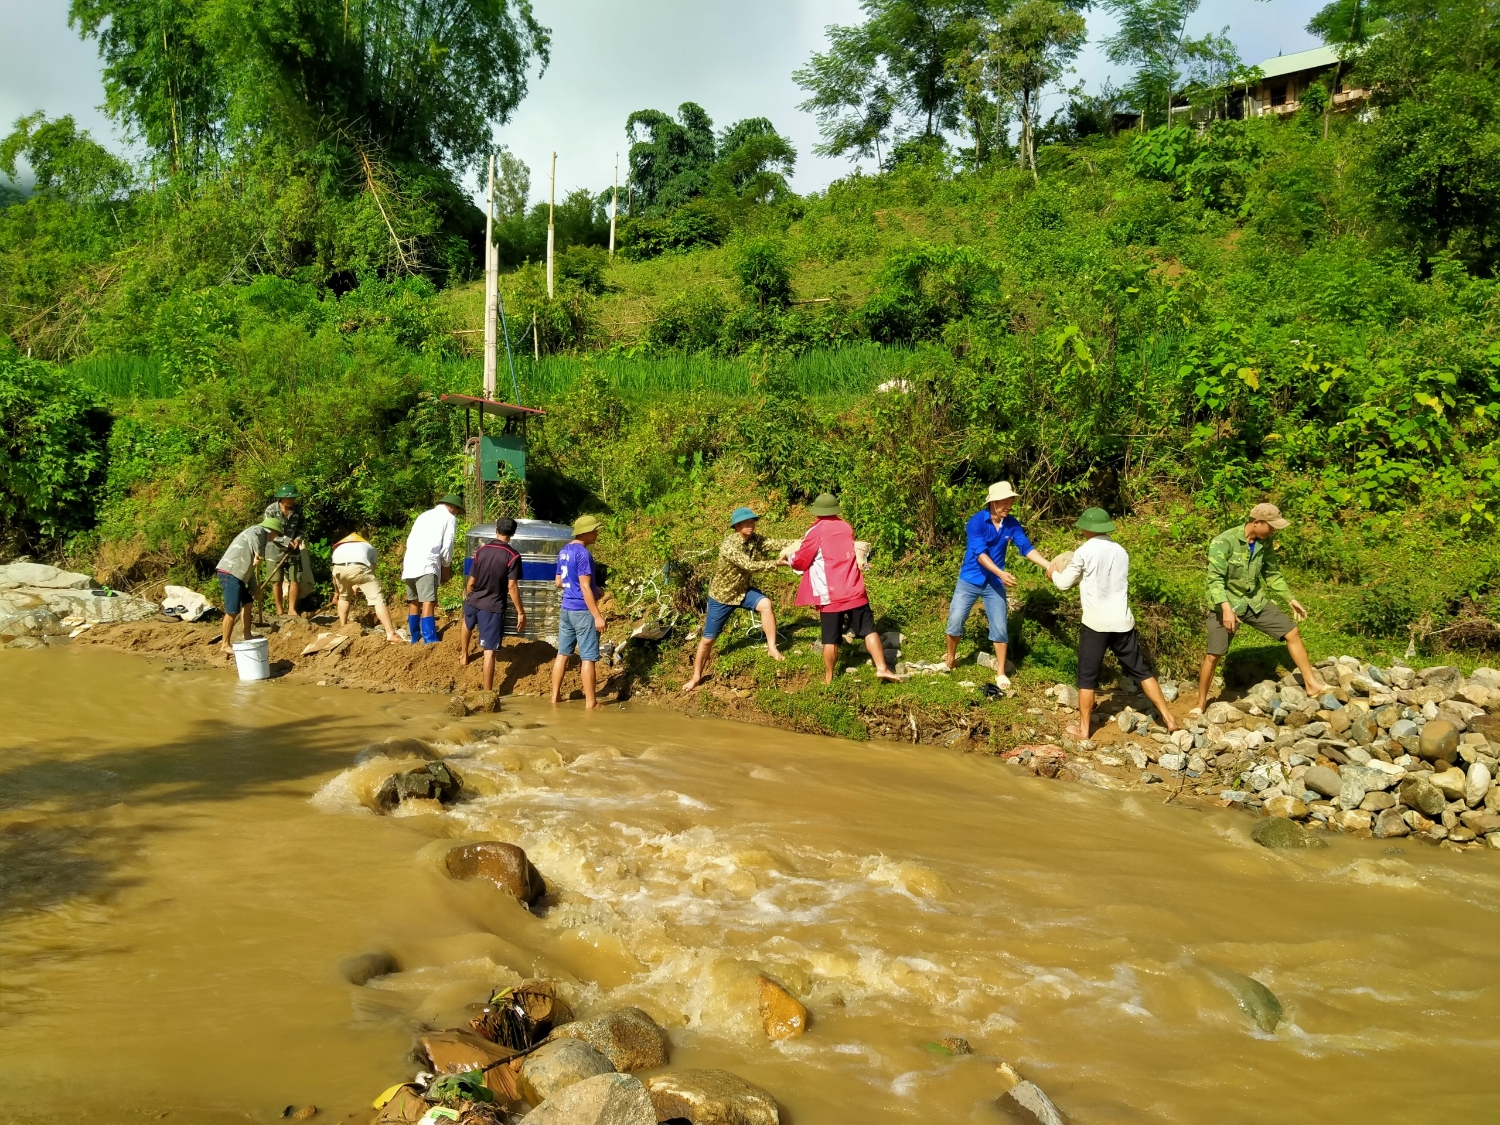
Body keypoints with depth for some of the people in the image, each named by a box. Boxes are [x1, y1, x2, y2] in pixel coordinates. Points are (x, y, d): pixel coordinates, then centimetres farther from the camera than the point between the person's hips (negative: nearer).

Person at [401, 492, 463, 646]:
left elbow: (410, 540, 22)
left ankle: (414, 639, 24)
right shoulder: (450, 518, 7)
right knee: (428, 603, -14)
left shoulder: (424, 515, 26)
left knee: (414, 602, 16)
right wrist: (446, 567, 13)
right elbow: (447, 546, 0)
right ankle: (430, 641, -23)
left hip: (410, 563, 7)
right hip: (427, 564, -7)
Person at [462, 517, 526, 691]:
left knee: (468, 623, 39)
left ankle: (464, 654, 58)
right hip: (493, 607, -5)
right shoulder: (513, 556, -13)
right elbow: (512, 587, -17)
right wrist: (521, 612, -10)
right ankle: (487, 692, -2)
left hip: (473, 602, 5)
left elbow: (471, 582, 4)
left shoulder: (481, 550, -1)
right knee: (489, 651, -4)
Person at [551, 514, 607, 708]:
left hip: (566, 609, 8)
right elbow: (585, 587, -20)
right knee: (588, 657, -1)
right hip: (582, 611, -8)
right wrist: (597, 616, -18)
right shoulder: (583, 553, -17)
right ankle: (590, 701, 3)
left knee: (563, 653, 13)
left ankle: (555, 696, 18)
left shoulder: (564, 551, 10)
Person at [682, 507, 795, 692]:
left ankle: (772, 648, -16)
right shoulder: (729, 546, -30)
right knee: (708, 639, 3)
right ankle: (696, 677, 21)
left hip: (744, 589, 4)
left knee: (766, 604, -27)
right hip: (722, 594, -4)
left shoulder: (755, 539, -10)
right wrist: (776, 563, -38)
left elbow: (775, 544, -24)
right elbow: (750, 566, -37)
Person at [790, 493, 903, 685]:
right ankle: (882, 668, 0)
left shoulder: (816, 532, -5)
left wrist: (790, 558, 23)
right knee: (869, 629, 7)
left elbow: (800, 562, 2)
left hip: (830, 595, -3)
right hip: (854, 591, 4)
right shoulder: (846, 528, 11)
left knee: (831, 639, 3)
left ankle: (828, 679, 12)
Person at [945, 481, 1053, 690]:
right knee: (955, 621, -1)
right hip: (970, 580, -3)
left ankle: (1000, 672, 14)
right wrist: (1001, 573, -38)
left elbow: (1026, 548, -12)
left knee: (1000, 628, 2)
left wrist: (1047, 565, -27)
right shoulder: (976, 521, -20)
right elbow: (980, 553, -26)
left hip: (994, 583, 3)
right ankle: (950, 659, 24)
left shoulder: (1012, 524, -6)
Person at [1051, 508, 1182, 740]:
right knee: (1142, 670, 14)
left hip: (1095, 623, -4)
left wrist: (1056, 572, 23)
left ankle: (1083, 729, 11)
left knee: (1087, 677, 6)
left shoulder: (1085, 552, -8)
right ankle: (1168, 718, 15)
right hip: (1122, 621, 5)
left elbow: (1064, 584, 2)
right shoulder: (1120, 551, 9)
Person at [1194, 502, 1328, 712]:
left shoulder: (1265, 542, -1)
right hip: (1226, 604, -6)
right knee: (1213, 655, -7)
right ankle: (1200, 704, 8)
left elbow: (1272, 574, 14)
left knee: (1292, 633, 4)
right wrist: (1226, 607, -37)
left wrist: (1290, 599, 11)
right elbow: (1215, 578, -26)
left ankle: (1312, 685, 16)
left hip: (1255, 601, 6)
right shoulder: (1224, 542, -21)